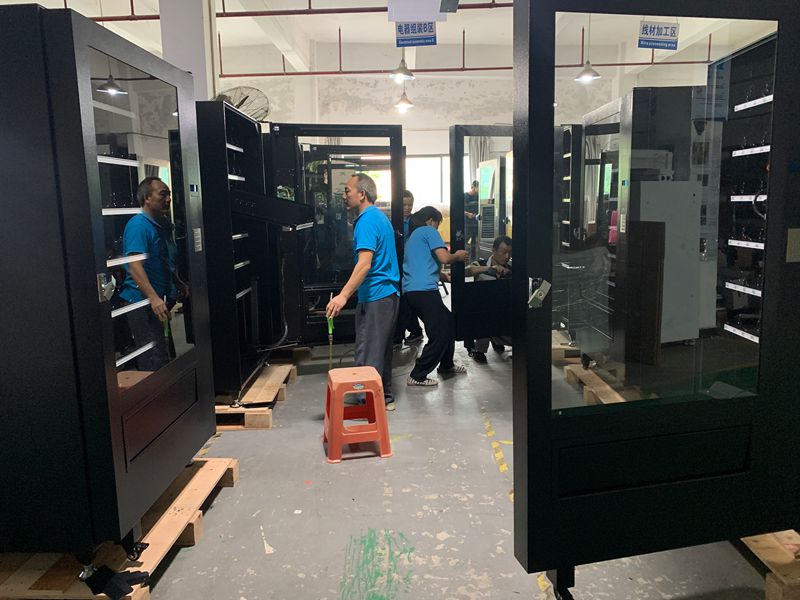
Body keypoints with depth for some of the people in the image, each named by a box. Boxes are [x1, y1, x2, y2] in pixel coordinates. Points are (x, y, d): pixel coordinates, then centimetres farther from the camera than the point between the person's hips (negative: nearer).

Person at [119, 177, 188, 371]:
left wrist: (179, 284, 16)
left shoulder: (162, 225, 14)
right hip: (142, 302, -10)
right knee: (155, 361, -10)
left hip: (160, 302, 10)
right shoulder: (138, 225, -15)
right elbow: (134, 265, -26)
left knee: (168, 357, 18)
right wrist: (154, 298, -34)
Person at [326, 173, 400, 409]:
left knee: (368, 354, -4)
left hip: (375, 297, -10)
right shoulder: (380, 217, 16)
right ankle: (384, 397, 27)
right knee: (382, 350, 17)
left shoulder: (367, 221, -16)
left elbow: (365, 264, -27)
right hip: (389, 294, 10)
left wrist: (344, 295, -32)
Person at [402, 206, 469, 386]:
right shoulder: (429, 231, -1)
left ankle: (446, 364, 32)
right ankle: (417, 376, -4)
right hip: (424, 289, -10)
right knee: (440, 334, -6)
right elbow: (444, 258, -13)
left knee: (448, 322, 21)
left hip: (411, 290, 10)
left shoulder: (413, 236, 26)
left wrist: (443, 275, 42)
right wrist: (457, 256, 7)